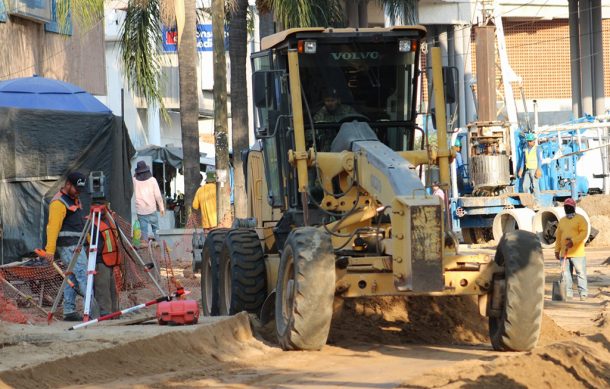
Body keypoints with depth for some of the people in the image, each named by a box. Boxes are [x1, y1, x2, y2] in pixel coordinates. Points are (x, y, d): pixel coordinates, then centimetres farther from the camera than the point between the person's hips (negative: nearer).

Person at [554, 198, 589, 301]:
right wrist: (557, 250, 11)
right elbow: (558, 236, 18)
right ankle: (568, 293, 9)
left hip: (577, 253, -5)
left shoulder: (580, 219, -1)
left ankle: (583, 293, -1)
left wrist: (573, 241, -22)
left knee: (581, 272, -5)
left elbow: (584, 233, -11)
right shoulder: (562, 221, 17)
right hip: (564, 253, 6)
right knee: (566, 273, 4)